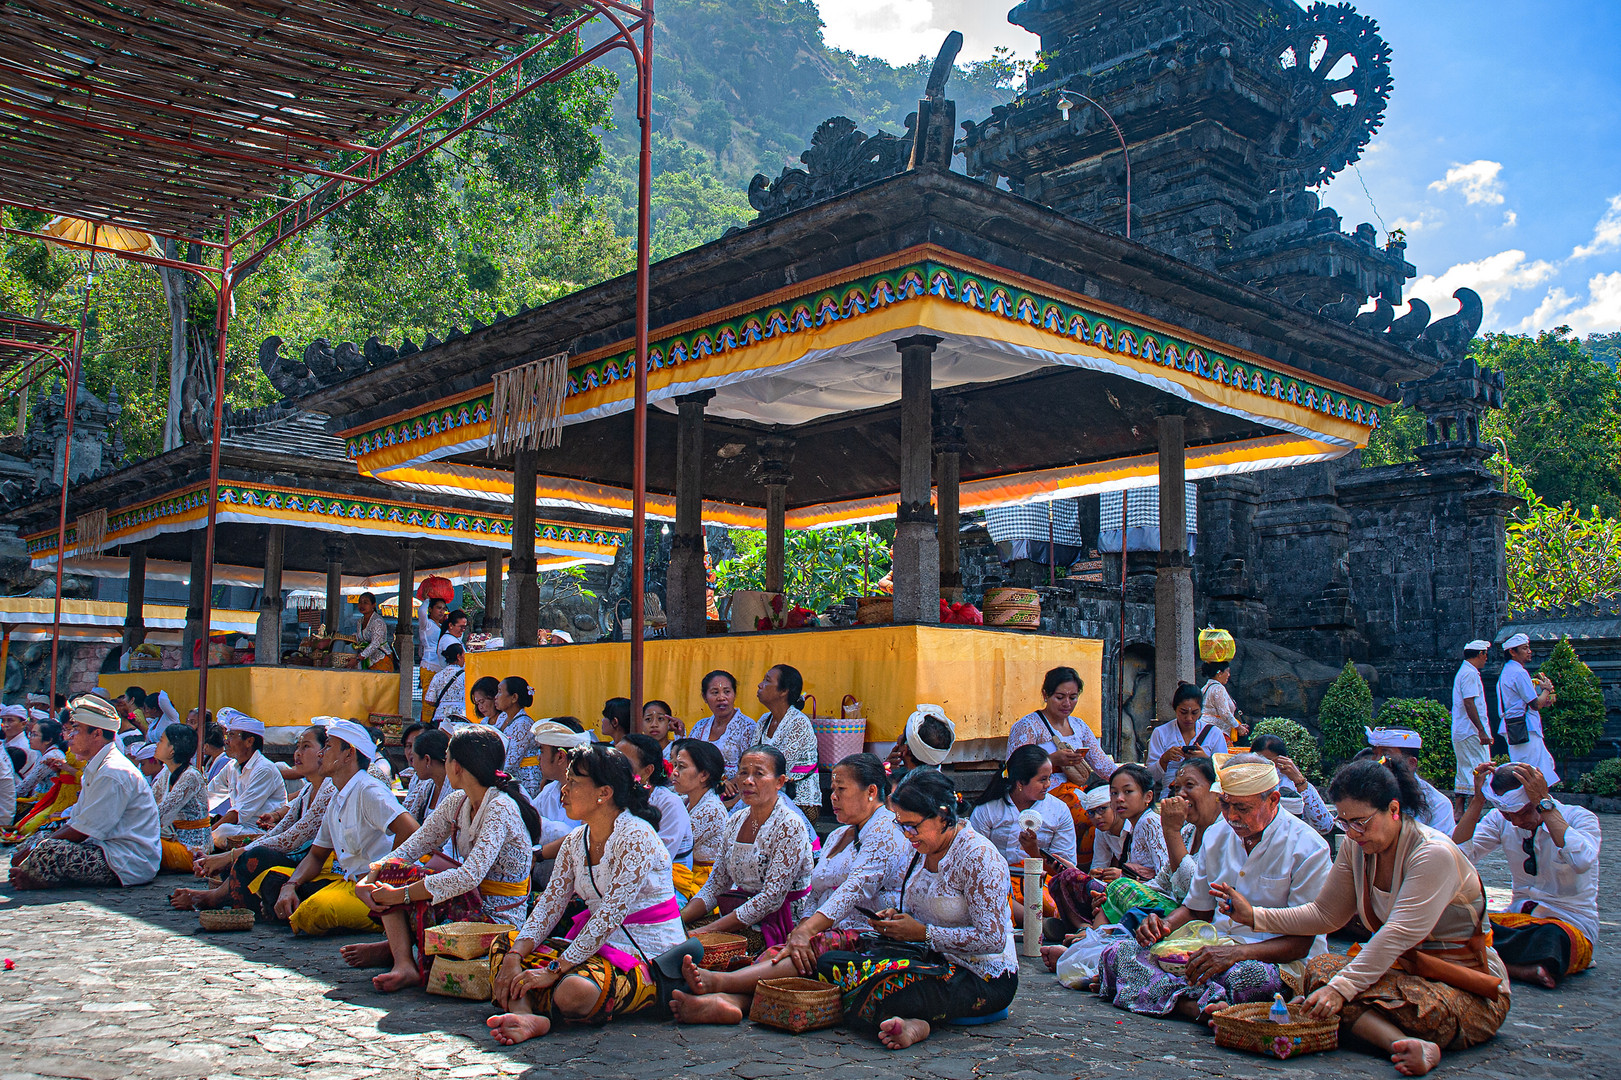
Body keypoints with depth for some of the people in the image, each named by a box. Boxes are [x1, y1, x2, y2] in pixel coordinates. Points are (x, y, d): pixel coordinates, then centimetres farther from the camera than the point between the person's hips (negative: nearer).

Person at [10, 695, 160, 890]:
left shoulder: (113, 774, -18)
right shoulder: (95, 768, 17)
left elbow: (83, 831, -17)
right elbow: (76, 822, 16)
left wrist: (33, 850, -8)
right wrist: (33, 847, 3)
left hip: (130, 865, -11)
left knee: (44, 852, -24)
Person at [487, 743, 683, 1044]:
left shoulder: (636, 837, -16)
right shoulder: (576, 841, 10)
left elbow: (611, 914, -22)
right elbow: (550, 903, 4)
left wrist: (554, 969, -23)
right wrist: (515, 957, -12)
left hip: (648, 955, -8)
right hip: (597, 946, 8)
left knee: (572, 991, -37)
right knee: (502, 948, -4)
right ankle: (527, 1016, -29)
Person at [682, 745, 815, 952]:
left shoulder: (790, 826, -14)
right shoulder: (735, 822, 8)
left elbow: (771, 898, -19)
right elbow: (715, 886, 10)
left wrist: (707, 930, -22)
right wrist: (678, 918, -8)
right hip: (741, 916, 7)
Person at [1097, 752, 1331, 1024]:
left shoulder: (1308, 848, -8)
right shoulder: (1216, 836, 11)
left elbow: (1301, 942, -11)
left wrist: (1234, 953, -26)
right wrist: (1165, 925, -5)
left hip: (1274, 959, -5)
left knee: (1247, 976, -44)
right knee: (1117, 954, -20)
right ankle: (1204, 1005, -36)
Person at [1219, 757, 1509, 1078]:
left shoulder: (1435, 854, -21)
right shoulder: (1356, 846, 2)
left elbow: (1399, 934, -30)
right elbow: (1326, 914, 8)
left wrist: (1341, 987, -37)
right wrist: (1255, 916, -4)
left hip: (1471, 992, -9)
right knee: (1319, 969, -21)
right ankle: (1410, 1046, -37)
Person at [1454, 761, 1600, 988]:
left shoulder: (1579, 818, -9)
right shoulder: (1501, 820, 3)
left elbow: (1581, 861, -32)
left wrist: (1544, 803, -28)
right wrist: (1478, 800, -15)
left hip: (1570, 925, -4)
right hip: (1518, 918, 4)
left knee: (1552, 936, -41)